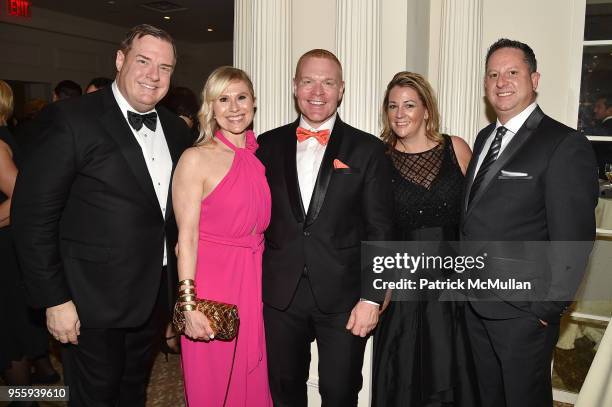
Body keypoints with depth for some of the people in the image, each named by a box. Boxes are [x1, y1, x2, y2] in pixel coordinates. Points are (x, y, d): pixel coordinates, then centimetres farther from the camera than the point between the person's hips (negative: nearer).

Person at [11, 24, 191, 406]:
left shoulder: (176, 128, 4)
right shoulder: (74, 119, -14)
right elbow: (33, 214, -15)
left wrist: (178, 284, 5)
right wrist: (54, 299, -16)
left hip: (154, 296, 5)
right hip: (94, 301, -5)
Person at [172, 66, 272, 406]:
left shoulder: (261, 156, 6)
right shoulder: (196, 159, -9)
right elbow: (187, 237, -12)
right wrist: (189, 304, -16)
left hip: (255, 283, 5)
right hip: (211, 280, -5)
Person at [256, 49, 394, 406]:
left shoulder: (367, 149, -2)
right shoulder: (268, 146, 5)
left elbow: (379, 229, -3)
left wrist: (371, 298, -8)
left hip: (344, 298, -2)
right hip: (280, 296, 2)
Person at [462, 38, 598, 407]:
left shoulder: (565, 145, -15)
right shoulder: (485, 138, 9)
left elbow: (573, 240, -17)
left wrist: (547, 310, -15)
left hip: (523, 310, -6)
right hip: (477, 305, 7)